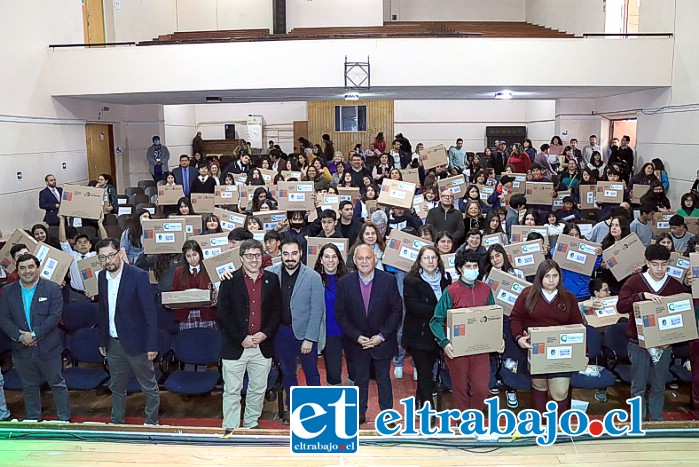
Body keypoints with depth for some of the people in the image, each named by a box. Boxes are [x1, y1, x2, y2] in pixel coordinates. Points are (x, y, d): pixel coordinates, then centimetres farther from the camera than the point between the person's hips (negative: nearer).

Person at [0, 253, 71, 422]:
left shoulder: (52, 289, -6)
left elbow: (55, 316, -14)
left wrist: (34, 334, -20)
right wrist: (20, 336, -16)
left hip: (48, 348, -3)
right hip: (21, 349, 3)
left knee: (57, 384, 8)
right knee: (29, 386, 17)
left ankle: (64, 419, 20)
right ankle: (33, 419, 33)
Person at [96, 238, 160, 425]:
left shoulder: (138, 276, -17)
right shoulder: (102, 276, 2)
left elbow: (150, 312, -16)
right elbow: (102, 310, 13)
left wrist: (152, 345, -17)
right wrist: (102, 341, 13)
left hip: (136, 343, -6)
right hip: (113, 344, 6)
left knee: (149, 387, 8)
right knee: (116, 387, 20)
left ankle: (151, 423, 25)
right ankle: (116, 423, 36)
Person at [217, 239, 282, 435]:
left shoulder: (272, 279, 5)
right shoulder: (230, 280, -3)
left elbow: (277, 311, 6)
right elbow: (223, 313, -7)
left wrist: (265, 333, -8)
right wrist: (242, 338, -12)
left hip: (263, 346, 3)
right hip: (234, 346, -3)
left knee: (258, 389, 14)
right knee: (232, 390, 5)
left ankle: (252, 424, 31)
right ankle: (230, 429, 18)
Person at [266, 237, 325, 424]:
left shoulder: (313, 277, -12)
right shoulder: (271, 273, -6)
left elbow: (317, 310, -11)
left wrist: (309, 339, -13)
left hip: (305, 332, -2)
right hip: (282, 332, 3)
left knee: (311, 373, 11)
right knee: (287, 373, 17)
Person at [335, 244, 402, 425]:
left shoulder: (389, 280, -8)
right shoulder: (344, 283, -6)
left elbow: (396, 310, -6)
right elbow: (340, 314, -4)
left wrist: (382, 336, -13)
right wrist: (357, 337, -12)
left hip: (382, 341, 0)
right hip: (357, 342, 1)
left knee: (384, 380, 13)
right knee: (360, 381, 14)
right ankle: (360, 414, 29)